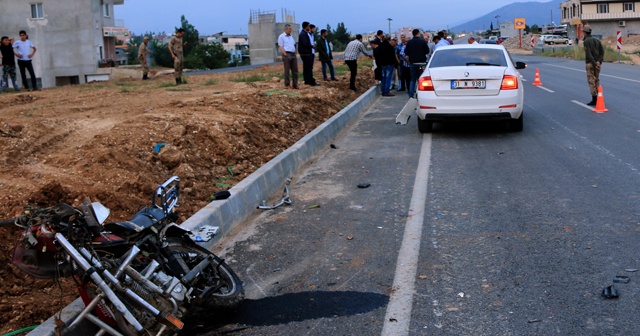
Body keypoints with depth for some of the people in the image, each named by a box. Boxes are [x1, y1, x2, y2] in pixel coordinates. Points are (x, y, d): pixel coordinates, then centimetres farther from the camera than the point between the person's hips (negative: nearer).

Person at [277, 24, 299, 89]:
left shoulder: (291, 36, 20)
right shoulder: (281, 36, -2)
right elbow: (280, 47, -8)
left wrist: (295, 54, 12)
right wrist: (286, 55, -16)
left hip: (293, 54, 7)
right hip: (287, 54, -7)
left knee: (295, 70, 4)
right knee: (287, 70, -4)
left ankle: (295, 85, 9)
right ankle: (287, 85, 2)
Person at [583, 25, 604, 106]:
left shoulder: (586, 41, -9)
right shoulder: (597, 40, 13)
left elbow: (588, 54, -19)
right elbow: (602, 51, 3)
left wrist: (594, 63, -19)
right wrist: (599, 61, -9)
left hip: (590, 63, -7)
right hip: (597, 63, 7)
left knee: (591, 81, -4)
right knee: (596, 80, 15)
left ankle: (594, 99, -7)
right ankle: (598, 98, 15)